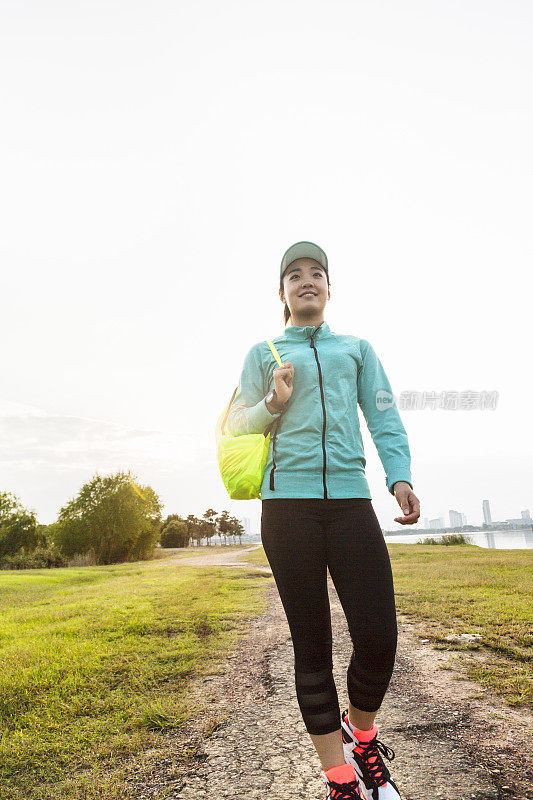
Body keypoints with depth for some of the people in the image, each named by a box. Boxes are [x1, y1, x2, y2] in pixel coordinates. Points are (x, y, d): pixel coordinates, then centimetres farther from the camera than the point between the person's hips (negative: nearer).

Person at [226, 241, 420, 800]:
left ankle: (361, 732, 27)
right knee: (311, 644, 3)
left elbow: (384, 418, 11)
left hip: (350, 501, 1)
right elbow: (236, 425, 16)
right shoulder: (263, 354, 16)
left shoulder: (357, 349, 19)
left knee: (378, 639, -5)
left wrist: (400, 477, -6)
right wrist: (274, 403, -5)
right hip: (288, 504, -1)